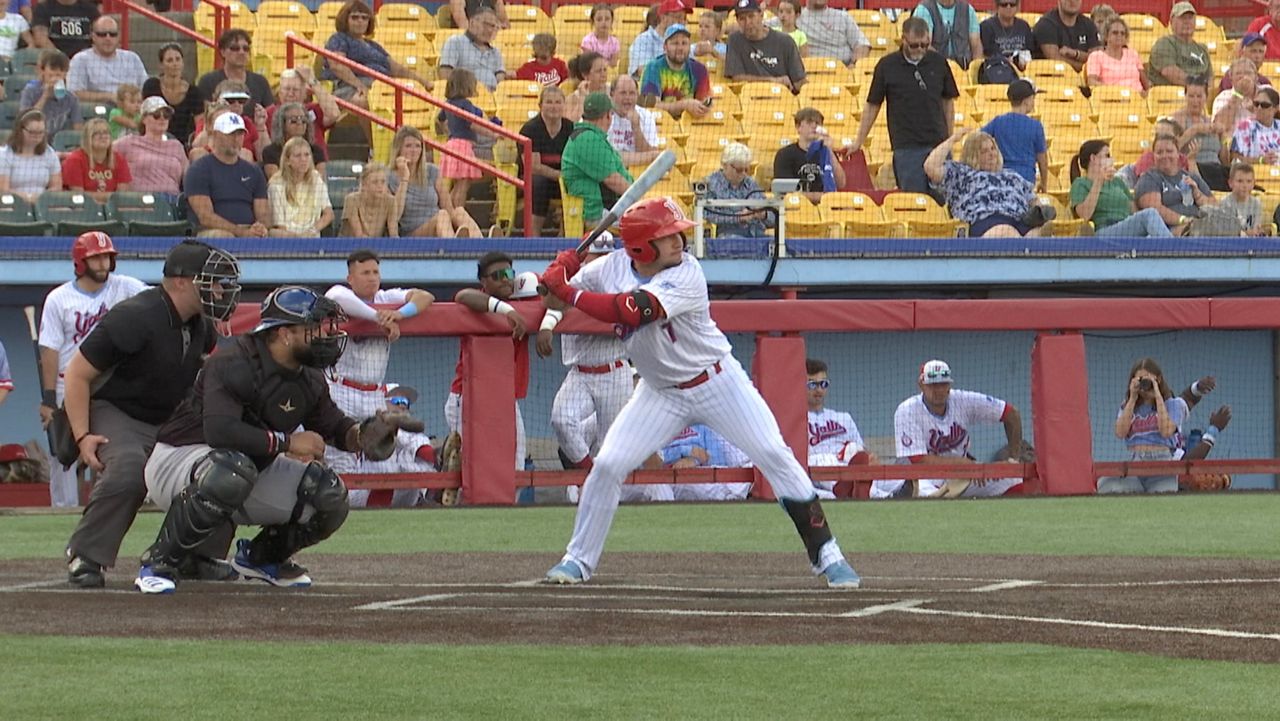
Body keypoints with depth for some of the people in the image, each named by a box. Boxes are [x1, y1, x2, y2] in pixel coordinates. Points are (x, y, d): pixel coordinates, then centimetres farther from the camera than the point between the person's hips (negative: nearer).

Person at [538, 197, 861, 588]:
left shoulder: (687, 275, -25)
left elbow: (631, 311, -38)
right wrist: (562, 269, -23)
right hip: (660, 392, 4)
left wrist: (570, 293, -33)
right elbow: (559, 292, 1)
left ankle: (825, 552, -1)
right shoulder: (611, 268, -9)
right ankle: (579, 558, 10)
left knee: (776, 456, -9)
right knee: (607, 465, -6)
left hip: (717, 381, -3)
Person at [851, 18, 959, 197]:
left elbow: (948, 102, 13)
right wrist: (859, 142, 4)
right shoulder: (887, 66, -1)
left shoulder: (938, 63, 5)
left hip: (938, 142, 2)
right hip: (906, 147, -2)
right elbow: (872, 106, 5)